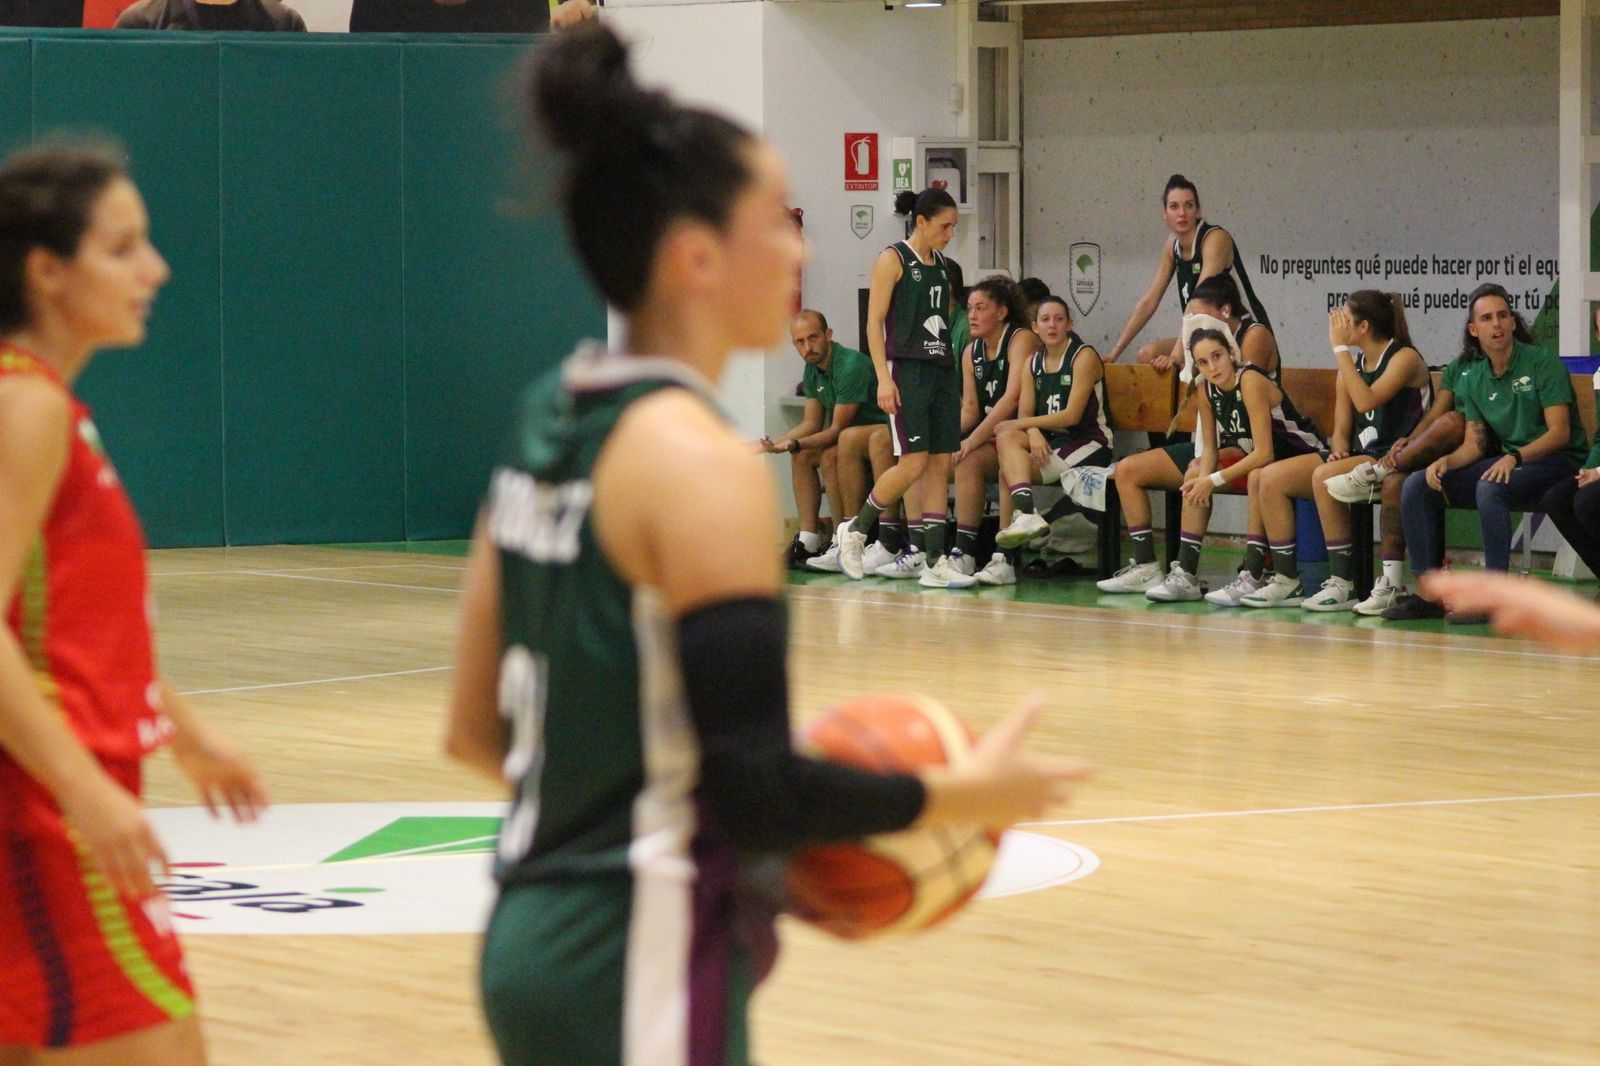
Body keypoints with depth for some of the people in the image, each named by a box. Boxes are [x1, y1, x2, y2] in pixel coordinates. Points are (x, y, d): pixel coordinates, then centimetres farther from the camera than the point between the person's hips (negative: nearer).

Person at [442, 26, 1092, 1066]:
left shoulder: (548, 421, 9)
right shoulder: (697, 461, -17)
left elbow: (478, 729, 13)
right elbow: (753, 790, -21)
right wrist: (966, 794, -7)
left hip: (539, 934, 9)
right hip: (637, 976, -9)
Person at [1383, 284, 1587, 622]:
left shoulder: (1543, 363, -10)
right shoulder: (1473, 379, 8)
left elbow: (1560, 432, -17)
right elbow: (1474, 443, 8)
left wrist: (1515, 458, -31)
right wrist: (1446, 462, -14)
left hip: (1556, 461, -7)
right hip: (1508, 461, 7)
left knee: (1490, 488, -38)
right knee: (1417, 486, -6)